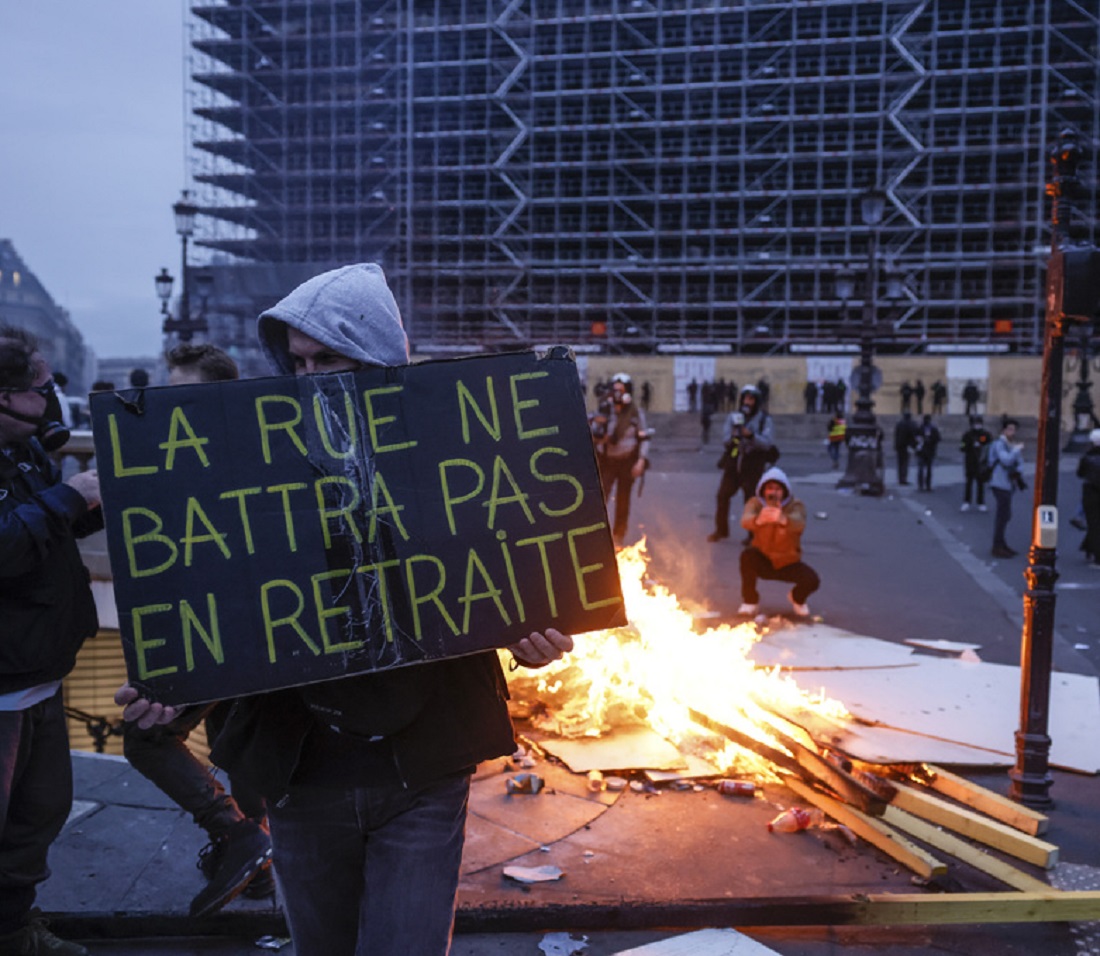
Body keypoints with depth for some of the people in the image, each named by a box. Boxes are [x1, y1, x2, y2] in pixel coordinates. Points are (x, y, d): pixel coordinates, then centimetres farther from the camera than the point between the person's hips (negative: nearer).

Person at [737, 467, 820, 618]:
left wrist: (783, 519, -66)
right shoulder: (756, 503, -14)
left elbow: (799, 524, -40)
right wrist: (758, 520, -63)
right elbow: (745, 520, -37)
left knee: (812, 580, -25)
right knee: (747, 554, -32)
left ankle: (797, 598, 14)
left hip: (788, 562, 0)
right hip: (762, 561, 0)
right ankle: (750, 600, -7)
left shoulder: (795, 505, -16)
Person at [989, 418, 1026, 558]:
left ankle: (1000, 544, 27)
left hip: (1007, 484, 10)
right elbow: (1006, 460, -28)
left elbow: (1019, 462, 18)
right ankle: (997, 547, -4)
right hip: (1001, 484, -10)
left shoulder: (1010, 445, 16)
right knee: (1003, 514, -9)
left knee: (1003, 515, 16)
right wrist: (1017, 449, -17)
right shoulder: (999, 444, -13)